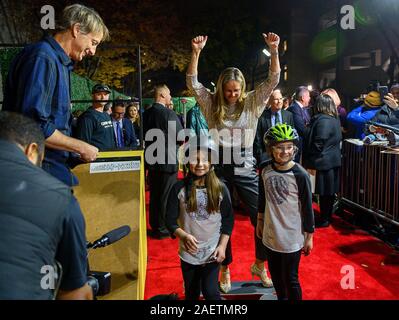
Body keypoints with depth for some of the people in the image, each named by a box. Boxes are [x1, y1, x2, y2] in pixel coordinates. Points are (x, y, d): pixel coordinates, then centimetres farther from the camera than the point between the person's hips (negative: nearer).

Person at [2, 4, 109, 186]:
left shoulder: (60, 62, 16)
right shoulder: (42, 58, -15)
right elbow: (35, 126, -24)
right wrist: (81, 147, -14)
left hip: (58, 168, 9)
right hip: (42, 172, -9)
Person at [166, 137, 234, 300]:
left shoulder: (220, 188, -7)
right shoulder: (179, 188, -10)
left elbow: (228, 220, 0)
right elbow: (170, 221, -7)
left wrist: (222, 246, -6)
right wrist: (184, 236, -23)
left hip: (212, 252, -1)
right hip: (188, 253, 1)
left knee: (210, 292, -3)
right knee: (191, 294, 16)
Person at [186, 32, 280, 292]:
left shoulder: (252, 103, 3)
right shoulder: (212, 103, 3)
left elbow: (273, 80, -4)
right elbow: (192, 82, -5)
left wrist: (274, 50, -16)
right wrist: (196, 52, -16)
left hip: (245, 166, 0)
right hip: (219, 166, 0)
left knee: (262, 216, 1)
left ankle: (260, 264, 27)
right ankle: (225, 269, 29)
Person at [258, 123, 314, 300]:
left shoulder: (300, 175, -17)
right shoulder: (266, 172, -4)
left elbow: (307, 208, -11)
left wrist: (309, 237, -6)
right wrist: (259, 222, 18)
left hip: (292, 238, -5)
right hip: (270, 235, 5)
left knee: (290, 279, 6)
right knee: (275, 275, 22)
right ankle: (281, 298, 45)